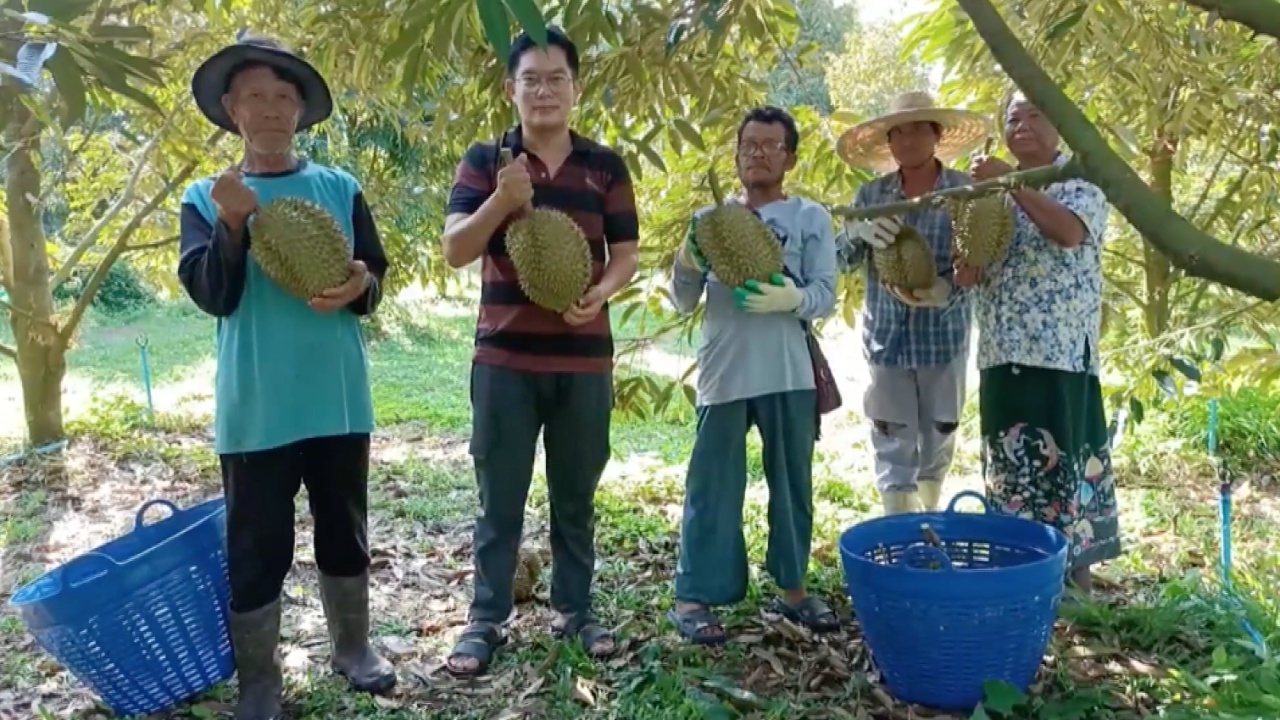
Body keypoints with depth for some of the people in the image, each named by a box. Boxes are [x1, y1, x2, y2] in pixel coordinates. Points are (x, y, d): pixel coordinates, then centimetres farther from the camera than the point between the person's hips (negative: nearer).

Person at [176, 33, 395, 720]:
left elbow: (375, 277, 2)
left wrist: (359, 286, -21)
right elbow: (212, 295, -8)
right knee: (255, 548, 5)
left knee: (345, 531, 15)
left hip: (338, 400, 2)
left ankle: (352, 645, 34)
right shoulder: (206, 197, 3)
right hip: (255, 408, -1)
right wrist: (231, 222, -22)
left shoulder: (340, 189, 5)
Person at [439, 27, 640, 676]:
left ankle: (573, 609, 26)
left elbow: (626, 253, 5)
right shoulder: (484, 159, 3)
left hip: (584, 359, 1)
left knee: (575, 495, 12)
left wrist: (600, 293, -16)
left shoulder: (605, 166, 6)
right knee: (499, 498, 6)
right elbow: (454, 250, -5)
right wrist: (501, 200, -22)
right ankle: (487, 619, 18)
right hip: (504, 357, -1)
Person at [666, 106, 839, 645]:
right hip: (724, 373, 0)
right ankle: (694, 596, 8)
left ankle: (792, 587, 25)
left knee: (792, 484, 11)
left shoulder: (811, 218, 6)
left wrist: (788, 298, -23)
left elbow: (826, 295, -2)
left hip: (790, 375, 0)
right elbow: (684, 302, 6)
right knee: (711, 486, 1)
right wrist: (688, 260, -14)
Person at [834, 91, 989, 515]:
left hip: (944, 337, 0)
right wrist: (858, 231, -22)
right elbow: (840, 260, 0)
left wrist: (947, 288, -29)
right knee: (893, 450, 0)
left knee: (938, 442, 14)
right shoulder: (871, 194, 0)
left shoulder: (967, 191, -5)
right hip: (886, 338, 0)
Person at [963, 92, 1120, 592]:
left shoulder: (1081, 178, 1)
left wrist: (1013, 183, -18)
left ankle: (1075, 572, 8)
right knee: (1010, 463, 9)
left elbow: (1070, 231, -21)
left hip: (1061, 349, -5)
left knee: (1063, 457, -3)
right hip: (1003, 350, 5)